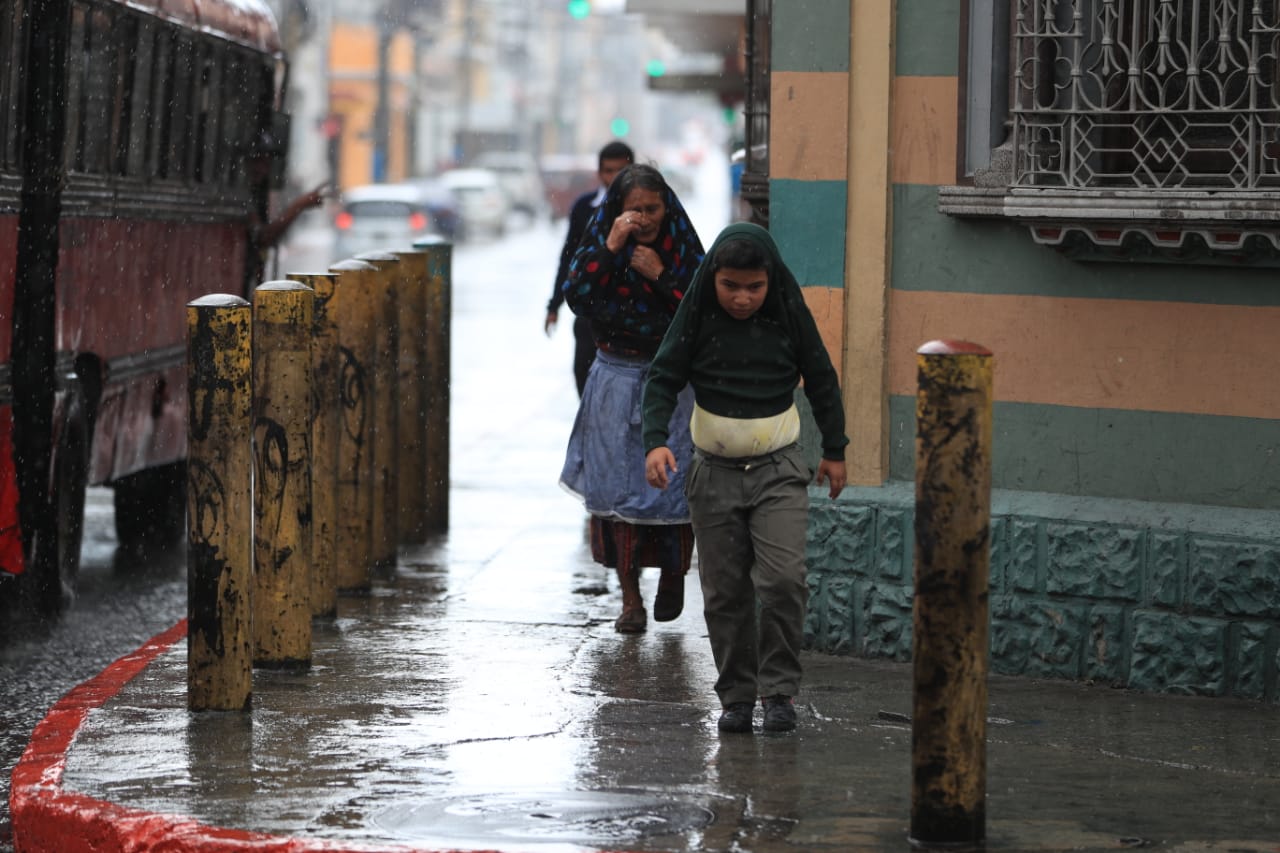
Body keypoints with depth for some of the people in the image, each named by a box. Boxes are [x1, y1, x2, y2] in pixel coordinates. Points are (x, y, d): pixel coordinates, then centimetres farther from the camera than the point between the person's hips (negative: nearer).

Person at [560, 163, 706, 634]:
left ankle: (673, 575, 22)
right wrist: (610, 248, -22)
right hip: (616, 380, 1)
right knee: (616, 485, -4)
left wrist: (660, 275, -18)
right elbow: (574, 296, -15)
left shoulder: (684, 249, -2)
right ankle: (630, 599, 0)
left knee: (672, 484, -3)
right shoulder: (598, 242, 0)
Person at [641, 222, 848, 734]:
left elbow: (821, 382, 8)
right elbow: (663, 380, -3)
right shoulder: (696, 318, -6)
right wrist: (655, 441, -19)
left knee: (783, 580, -14)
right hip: (714, 473, 1)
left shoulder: (790, 316, -4)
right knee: (725, 591, 3)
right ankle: (736, 696, 13)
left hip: (779, 470, -1)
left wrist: (834, 450, 14)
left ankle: (779, 691, -3)